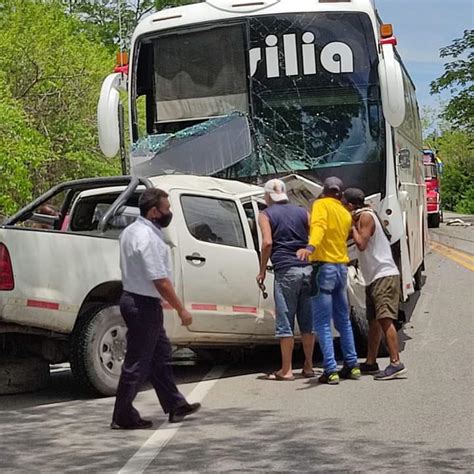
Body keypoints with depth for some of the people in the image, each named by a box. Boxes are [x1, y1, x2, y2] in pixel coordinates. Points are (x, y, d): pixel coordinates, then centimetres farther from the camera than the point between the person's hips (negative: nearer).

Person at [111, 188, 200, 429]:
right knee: (138, 362, -3)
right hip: (144, 304, -11)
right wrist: (181, 310, -16)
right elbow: (160, 280, -23)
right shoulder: (148, 237, -21)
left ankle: (175, 405, 26)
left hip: (133, 298, 11)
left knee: (160, 355, 17)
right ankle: (123, 417, 3)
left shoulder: (131, 231, 12)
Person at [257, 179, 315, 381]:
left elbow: (267, 242, -9)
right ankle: (308, 367, 16)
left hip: (286, 271, -4)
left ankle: (286, 370, 0)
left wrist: (262, 271, -1)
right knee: (307, 320, 11)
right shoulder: (302, 212, 15)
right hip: (308, 269, 5)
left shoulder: (266, 214, 4)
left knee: (285, 322, -1)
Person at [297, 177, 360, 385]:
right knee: (343, 320, 18)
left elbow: (319, 226, -24)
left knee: (323, 323, -5)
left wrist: (310, 247, -40)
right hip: (342, 268, 7)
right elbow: (343, 237, 11)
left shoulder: (321, 205, -6)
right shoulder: (346, 214, 17)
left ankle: (330, 371, -9)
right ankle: (352, 366, 22)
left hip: (324, 267, -7)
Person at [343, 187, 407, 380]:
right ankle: (371, 363, 20)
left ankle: (396, 363, -22)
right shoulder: (360, 217, 19)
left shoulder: (366, 216, -10)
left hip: (384, 275, -10)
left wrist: (352, 226, -7)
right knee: (374, 321, 14)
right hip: (374, 277, 10)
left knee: (385, 319, -17)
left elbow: (361, 243, -18)